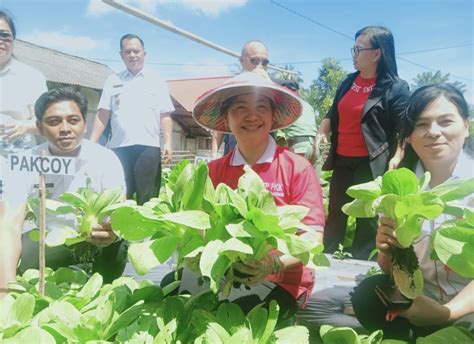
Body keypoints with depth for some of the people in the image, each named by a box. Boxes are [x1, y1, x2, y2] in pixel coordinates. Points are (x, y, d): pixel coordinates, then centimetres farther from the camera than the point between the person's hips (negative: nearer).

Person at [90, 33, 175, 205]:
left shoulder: (156, 80, 9)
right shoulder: (112, 81, 13)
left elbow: (165, 115, 5)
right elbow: (103, 115, 9)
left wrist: (168, 142, -6)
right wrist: (91, 144, 1)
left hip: (148, 146, -1)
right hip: (119, 147, 2)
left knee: (147, 199, 0)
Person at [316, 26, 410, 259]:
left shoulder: (396, 88, -7)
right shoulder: (349, 82, 11)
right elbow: (332, 115, 21)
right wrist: (321, 133, 3)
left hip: (371, 164, -6)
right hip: (342, 161, 6)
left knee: (368, 221, 5)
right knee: (334, 217, 14)